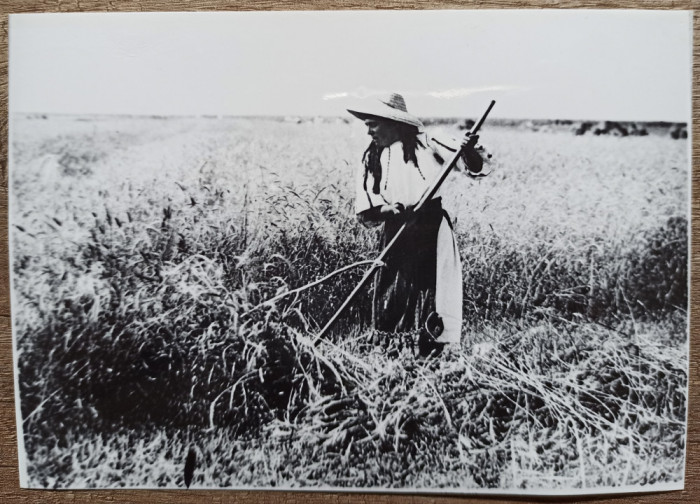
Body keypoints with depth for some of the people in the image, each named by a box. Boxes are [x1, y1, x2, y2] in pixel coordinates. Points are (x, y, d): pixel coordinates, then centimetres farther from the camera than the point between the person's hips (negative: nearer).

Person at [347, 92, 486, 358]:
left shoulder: (424, 144, 0)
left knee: (431, 291, -1)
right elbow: (365, 212, 3)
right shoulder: (371, 158, 8)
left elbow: (473, 167, 0)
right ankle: (391, 353, 20)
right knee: (393, 294, 4)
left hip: (432, 229, -2)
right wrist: (388, 210, -16)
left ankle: (429, 352, 14)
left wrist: (468, 150, -21)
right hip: (396, 233, 3)